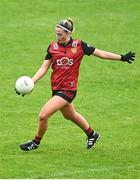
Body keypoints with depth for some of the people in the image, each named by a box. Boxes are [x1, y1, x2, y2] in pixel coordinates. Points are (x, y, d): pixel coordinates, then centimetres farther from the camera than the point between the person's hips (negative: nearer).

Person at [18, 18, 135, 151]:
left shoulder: (79, 45, -10)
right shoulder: (53, 47, -1)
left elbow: (101, 53, -1)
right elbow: (44, 68, 0)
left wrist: (122, 58, 1)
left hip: (68, 89, -5)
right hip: (56, 88, 5)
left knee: (43, 115, -14)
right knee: (70, 115, 26)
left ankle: (36, 142, 10)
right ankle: (92, 134, 50)